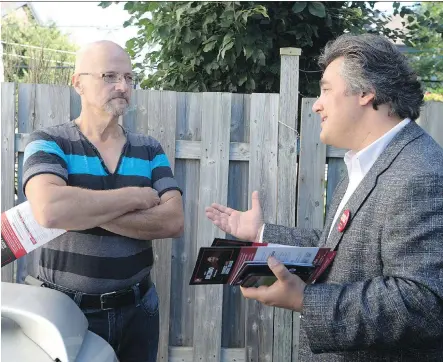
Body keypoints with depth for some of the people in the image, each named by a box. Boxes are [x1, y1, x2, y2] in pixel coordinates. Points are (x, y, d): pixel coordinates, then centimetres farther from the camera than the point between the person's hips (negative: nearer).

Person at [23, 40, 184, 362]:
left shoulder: (150, 150, 4)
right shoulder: (48, 143, -7)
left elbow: (173, 222, -10)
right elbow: (50, 211, -26)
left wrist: (84, 211, -18)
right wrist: (137, 196, -16)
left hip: (138, 309, 4)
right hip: (68, 311, -3)